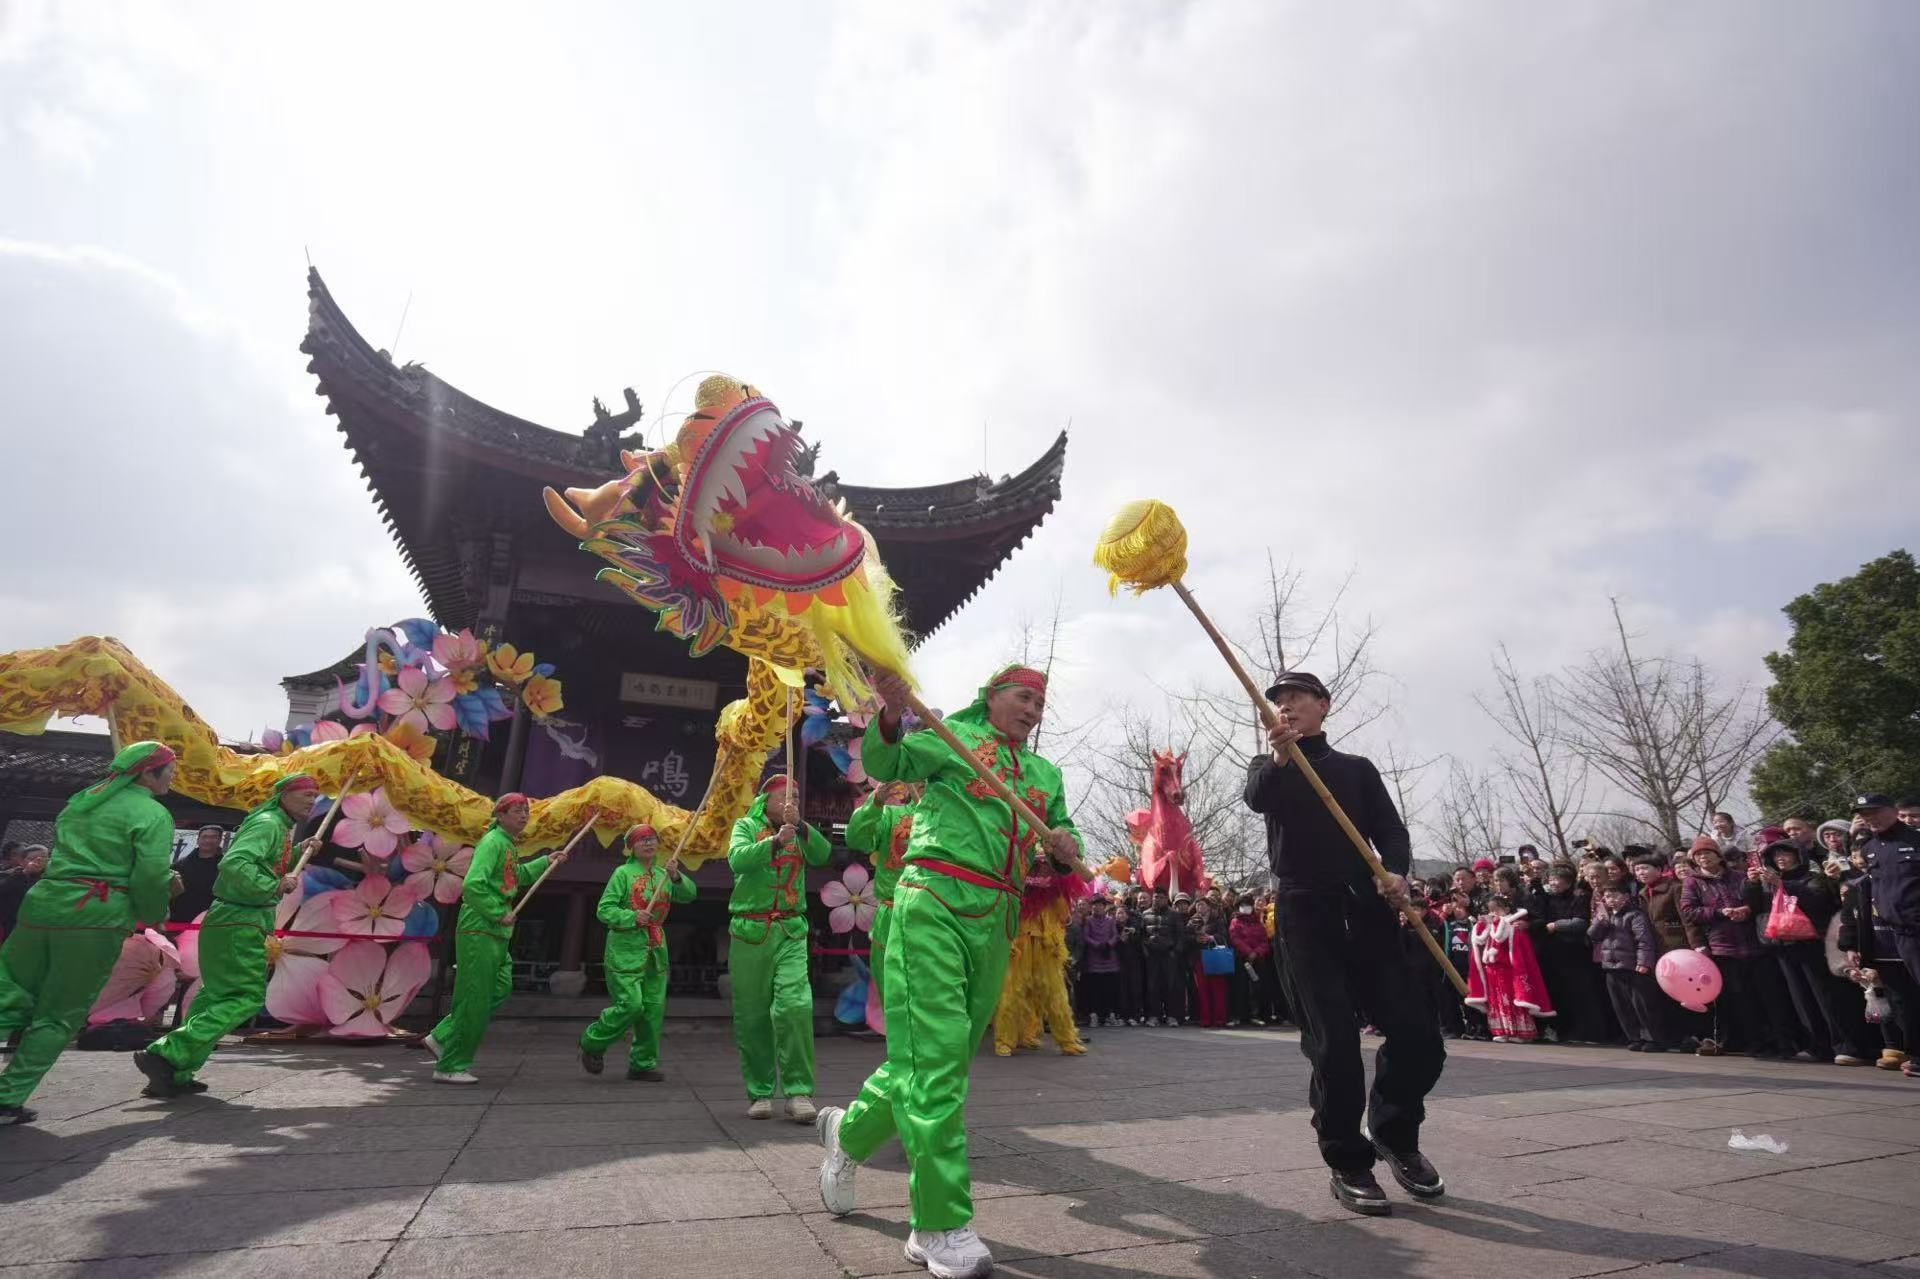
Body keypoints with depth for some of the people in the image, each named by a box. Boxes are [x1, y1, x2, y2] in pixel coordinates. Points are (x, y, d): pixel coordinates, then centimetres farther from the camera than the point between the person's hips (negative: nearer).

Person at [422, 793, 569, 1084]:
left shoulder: (508, 844, 15)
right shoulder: (493, 842, -15)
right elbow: (472, 885, -25)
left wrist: (546, 861, 25)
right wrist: (498, 913, -19)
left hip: (497, 935, 10)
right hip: (479, 932, -10)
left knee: (499, 990, 10)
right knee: (474, 1000, -3)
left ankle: (442, 1038, 20)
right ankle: (450, 1067, 9)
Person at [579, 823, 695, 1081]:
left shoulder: (663, 874, 11)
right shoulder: (623, 873, -4)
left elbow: (689, 895, 0)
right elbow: (604, 909, -9)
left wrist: (676, 876, -17)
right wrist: (632, 917, -23)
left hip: (656, 950, 6)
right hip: (626, 949, -5)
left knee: (653, 1008, 6)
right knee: (631, 1005, -10)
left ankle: (642, 1064, 19)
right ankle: (592, 1043, 16)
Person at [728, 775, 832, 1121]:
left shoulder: (798, 833, 13)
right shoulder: (746, 826, 6)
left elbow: (822, 854, -5)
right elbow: (738, 859, -13)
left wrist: (800, 826, -20)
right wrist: (775, 841, -27)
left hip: (791, 932, 1)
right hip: (750, 931, -1)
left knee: (795, 1006, -12)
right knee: (752, 1014, 3)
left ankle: (798, 1091, -7)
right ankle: (760, 1092, 15)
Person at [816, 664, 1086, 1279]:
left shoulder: (1046, 773, 20)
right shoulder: (954, 736, 3)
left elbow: (1065, 841, 23)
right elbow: (884, 763, -10)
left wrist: (1066, 848, -1)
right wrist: (892, 714, -30)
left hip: (997, 921, 7)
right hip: (937, 899, -7)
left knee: (945, 1054, 15)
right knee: (935, 1055, -9)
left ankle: (850, 1131, 39)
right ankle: (941, 1227, 1)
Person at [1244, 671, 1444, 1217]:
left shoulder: (1357, 768, 17)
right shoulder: (1267, 767, 12)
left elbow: (1391, 830, 7)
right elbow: (1258, 799, -12)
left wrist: (1396, 871, -15)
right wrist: (1281, 758, -34)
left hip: (1367, 908, 2)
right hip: (1305, 913, -2)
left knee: (1418, 1034, -1)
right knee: (1334, 1043, -5)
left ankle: (1395, 1135, 25)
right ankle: (1348, 1165, 13)